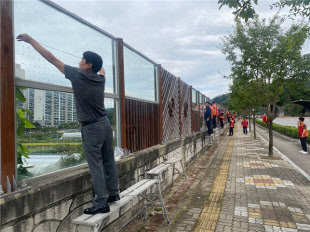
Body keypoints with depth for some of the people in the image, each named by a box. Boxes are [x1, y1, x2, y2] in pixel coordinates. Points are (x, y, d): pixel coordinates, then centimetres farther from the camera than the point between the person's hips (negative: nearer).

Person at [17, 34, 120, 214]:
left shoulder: (78, 75, -8)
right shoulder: (100, 78, 8)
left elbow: (52, 59, -2)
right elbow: (102, 69, 35)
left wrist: (31, 40, 8)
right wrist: (97, 61, 55)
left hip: (91, 128, -7)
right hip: (105, 124, 7)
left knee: (96, 166, -2)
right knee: (109, 162, 14)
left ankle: (101, 203, 6)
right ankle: (114, 194, 26)